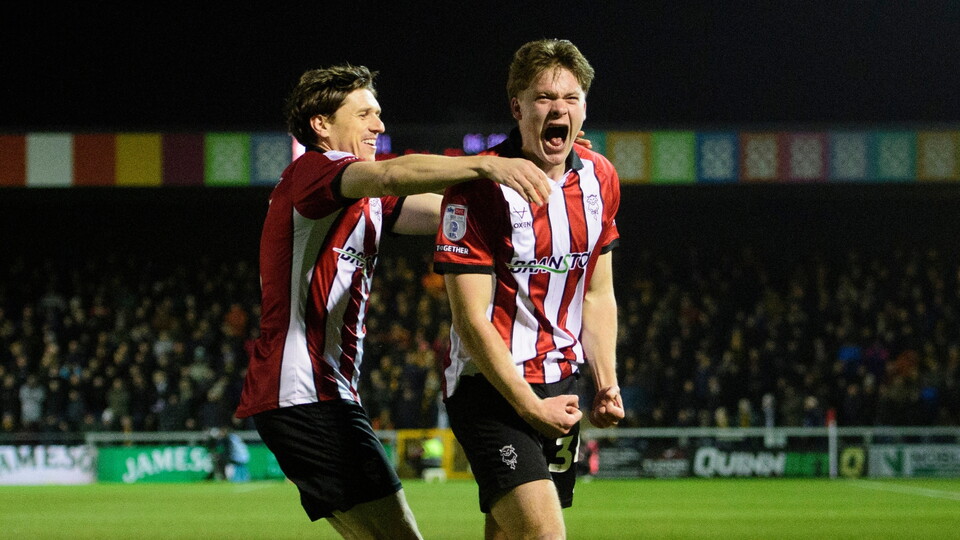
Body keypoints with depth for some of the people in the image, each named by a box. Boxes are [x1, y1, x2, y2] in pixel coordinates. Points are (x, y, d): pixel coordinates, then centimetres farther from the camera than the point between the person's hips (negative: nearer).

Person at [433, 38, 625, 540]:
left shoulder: (600, 178, 5)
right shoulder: (480, 186, -16)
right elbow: (470, 319, -17)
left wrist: (606, 382, 7)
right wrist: (530, 407, -17)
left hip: (558, 386, 7)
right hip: (491, 386, -7)